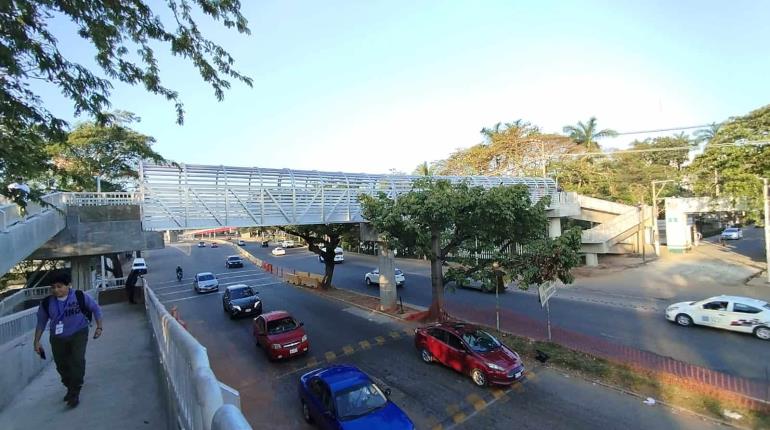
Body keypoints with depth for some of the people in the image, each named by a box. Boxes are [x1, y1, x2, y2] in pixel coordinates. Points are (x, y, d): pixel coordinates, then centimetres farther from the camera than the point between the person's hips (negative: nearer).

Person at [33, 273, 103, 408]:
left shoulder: (80, 297, -13)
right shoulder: (46, 303, -6)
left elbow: (96, 309, -1)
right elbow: (41, 323, 8)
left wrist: (99, 327, -4)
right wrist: (36, 341, 6)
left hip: (78, 334, -3)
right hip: (58, 338, 3)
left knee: (77, 361, -18)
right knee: (62, 366, 13)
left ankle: (75, 393, -5)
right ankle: (70, 389, 38)